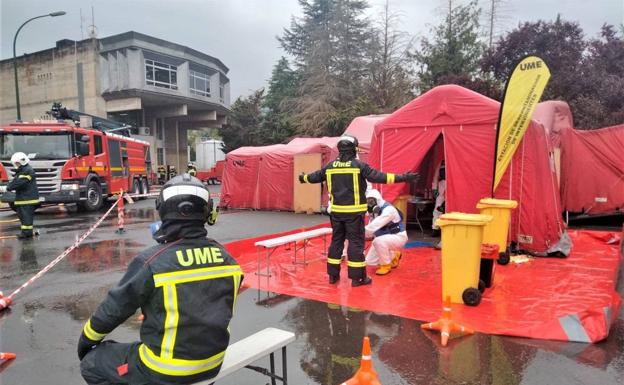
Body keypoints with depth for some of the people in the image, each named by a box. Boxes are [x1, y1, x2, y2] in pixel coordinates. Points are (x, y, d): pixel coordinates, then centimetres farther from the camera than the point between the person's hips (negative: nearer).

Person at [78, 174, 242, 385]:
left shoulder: (151, 261, -21)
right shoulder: (225, 258, -8)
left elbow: (114, 308, -6)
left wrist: (86, 338, 12)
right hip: (212, 363, 6)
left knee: (91, 364, 15)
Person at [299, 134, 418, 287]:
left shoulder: (330, 166, 5)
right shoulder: (359, 165, -9)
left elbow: (316, 176, 19)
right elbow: (377, 176, -17)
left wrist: (303, 178, 40)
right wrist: (402, 177, -16)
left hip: (336, 211, 5)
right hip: (354, 211, -5)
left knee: (336, 240, 15)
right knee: (356, 242, 2)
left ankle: (333, 275, 22)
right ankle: (357, 277, 6)